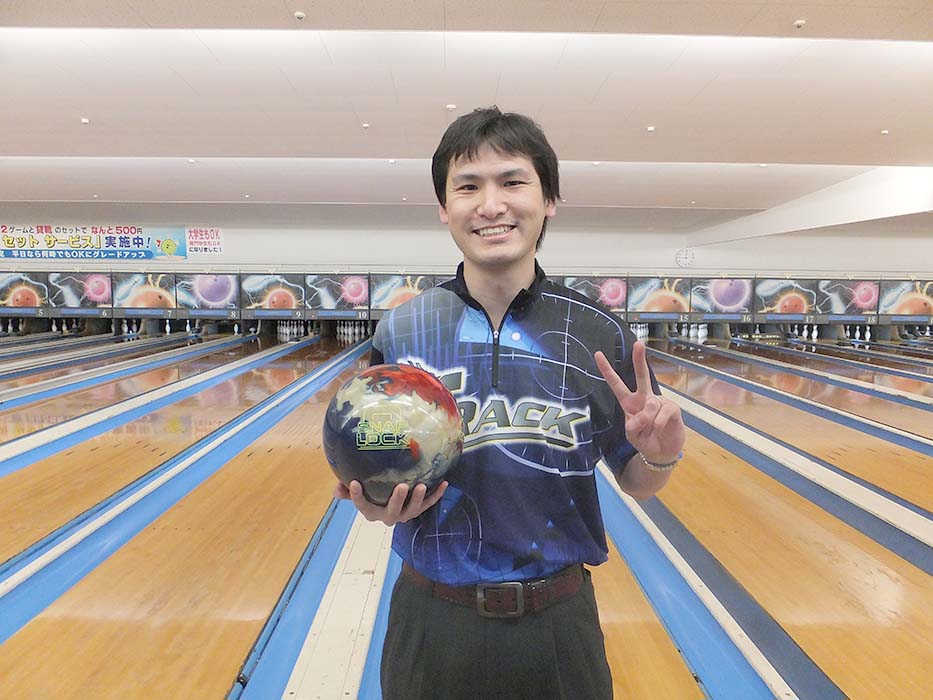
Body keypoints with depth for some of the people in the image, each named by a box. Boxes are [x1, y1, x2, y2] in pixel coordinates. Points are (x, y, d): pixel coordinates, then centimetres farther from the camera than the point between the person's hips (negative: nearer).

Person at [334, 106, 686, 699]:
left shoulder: (599, 335, -12)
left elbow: (636, 483, -1)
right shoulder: (400, 332, -10)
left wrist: (662, 455, -22)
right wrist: (378, 504, -20)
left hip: (557, 624, 0)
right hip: (432, 623, 1)